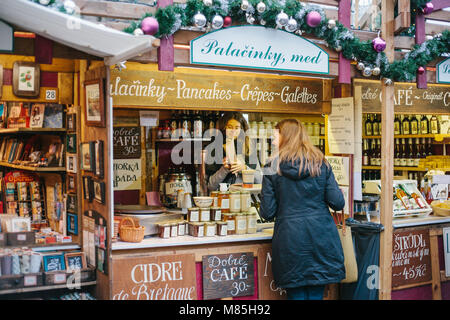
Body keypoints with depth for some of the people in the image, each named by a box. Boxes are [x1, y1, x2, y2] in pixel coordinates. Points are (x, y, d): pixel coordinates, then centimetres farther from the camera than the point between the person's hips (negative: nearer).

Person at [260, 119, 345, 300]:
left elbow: (267, 213, -3)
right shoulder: (321, 164, 3)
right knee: (316, 294, 10)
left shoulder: (273, 168, -2)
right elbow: (338, 203, -1)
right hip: (321, 238, 2)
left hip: (290, 239, -1)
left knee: (296, 294, 9)